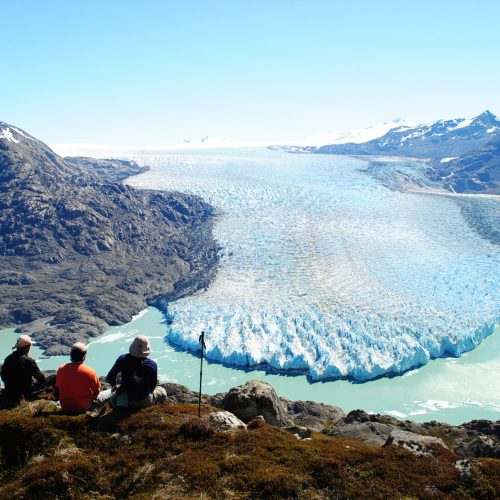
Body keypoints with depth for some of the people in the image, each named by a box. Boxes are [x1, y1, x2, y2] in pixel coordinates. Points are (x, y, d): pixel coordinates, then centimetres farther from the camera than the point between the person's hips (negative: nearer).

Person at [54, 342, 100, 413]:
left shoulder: (61, 370, -14)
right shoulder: (90, 372, -24)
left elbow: (57, 388, 2)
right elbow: (96, 391, -10)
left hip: (65, 407, 3)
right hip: (83, 407, -3)